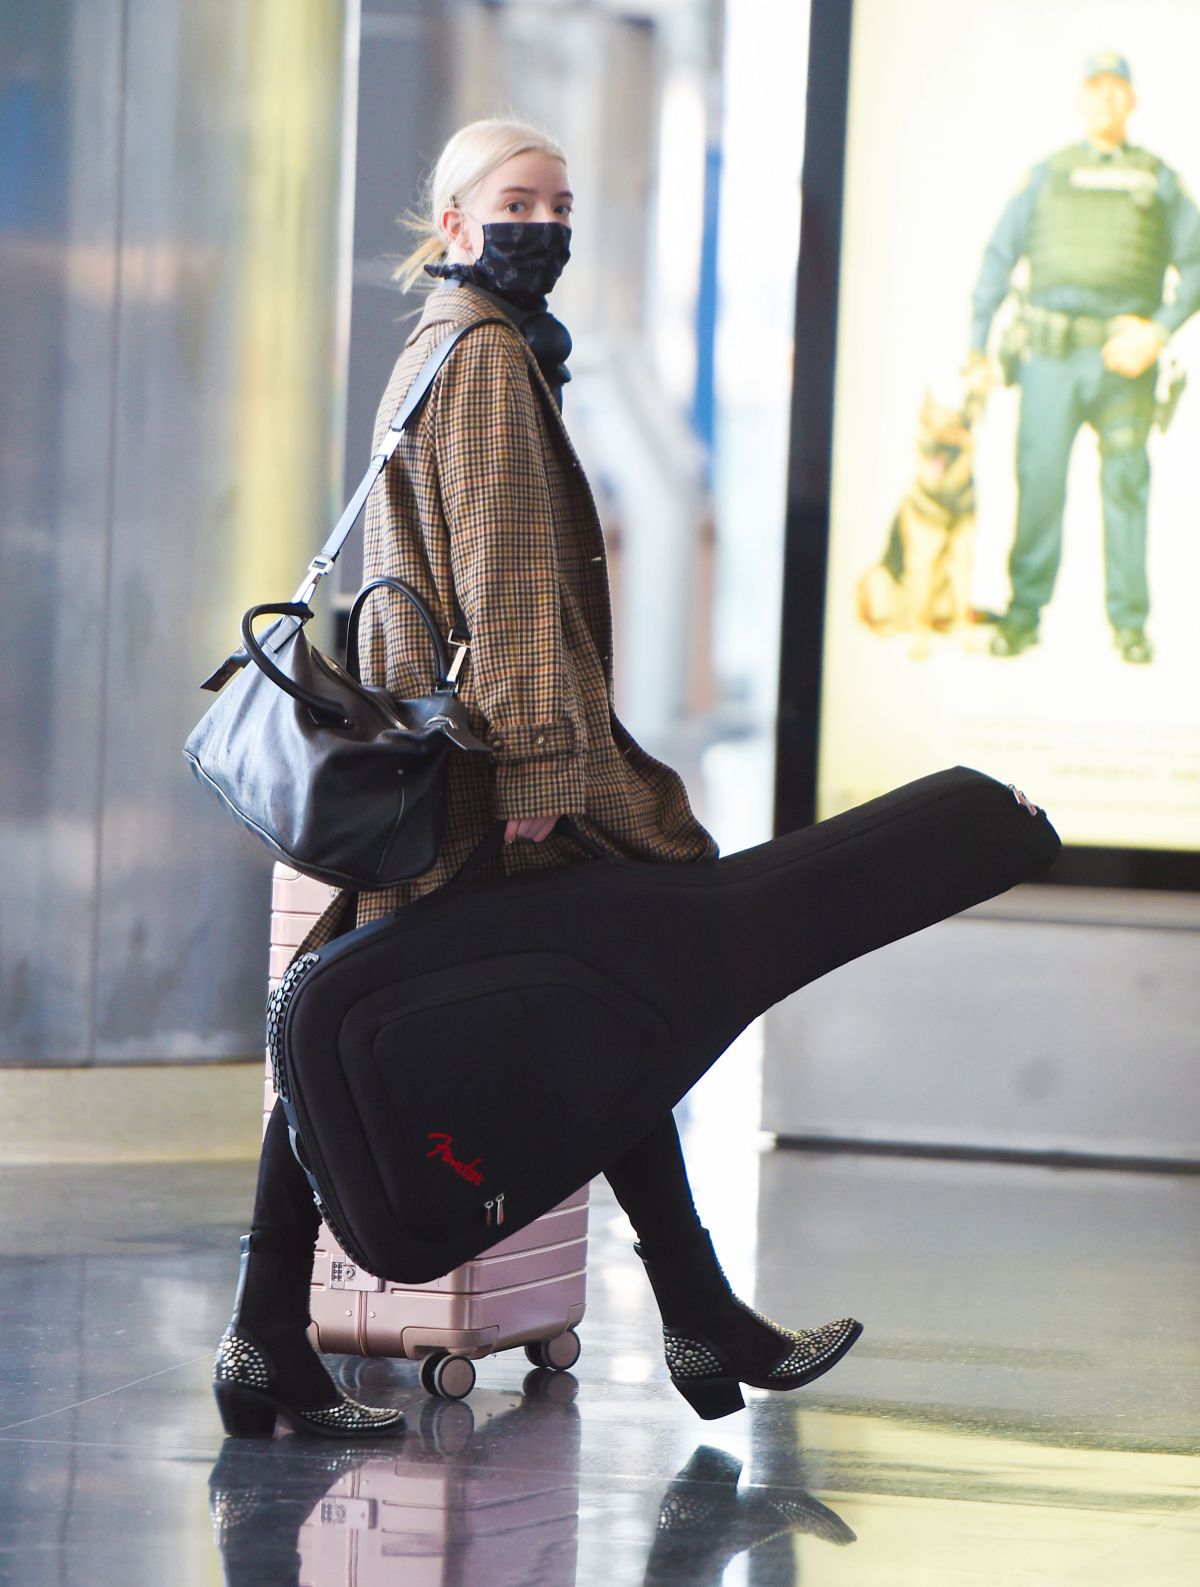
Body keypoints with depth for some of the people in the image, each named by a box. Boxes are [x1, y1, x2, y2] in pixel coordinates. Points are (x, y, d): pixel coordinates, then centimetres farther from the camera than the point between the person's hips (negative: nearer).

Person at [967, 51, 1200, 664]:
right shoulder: (1047, 175, 13)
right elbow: (999, 259, 12)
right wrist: (977, 347, 5)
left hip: (1124, 359, 0)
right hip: (1051, 357, 0)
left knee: (1126, 486, -1)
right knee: (1038, 482, -4)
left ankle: (1129, 621, 5)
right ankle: (1024, 613, 4)